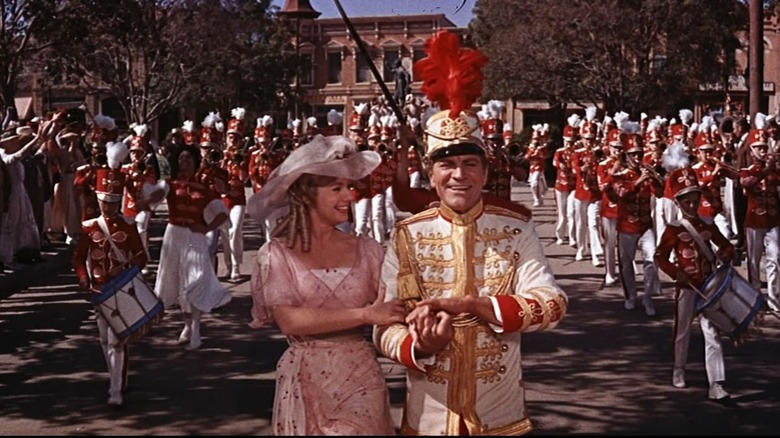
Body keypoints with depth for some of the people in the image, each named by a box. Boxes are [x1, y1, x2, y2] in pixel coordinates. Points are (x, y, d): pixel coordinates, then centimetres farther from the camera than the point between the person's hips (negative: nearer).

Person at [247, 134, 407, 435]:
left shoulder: (365, 249, 3)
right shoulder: (276, 254, -4)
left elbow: (393, 309, 1)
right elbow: (289, 320, -17)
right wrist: (365, 314, -22)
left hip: (362, 380, 2)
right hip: (306, 384, -2)